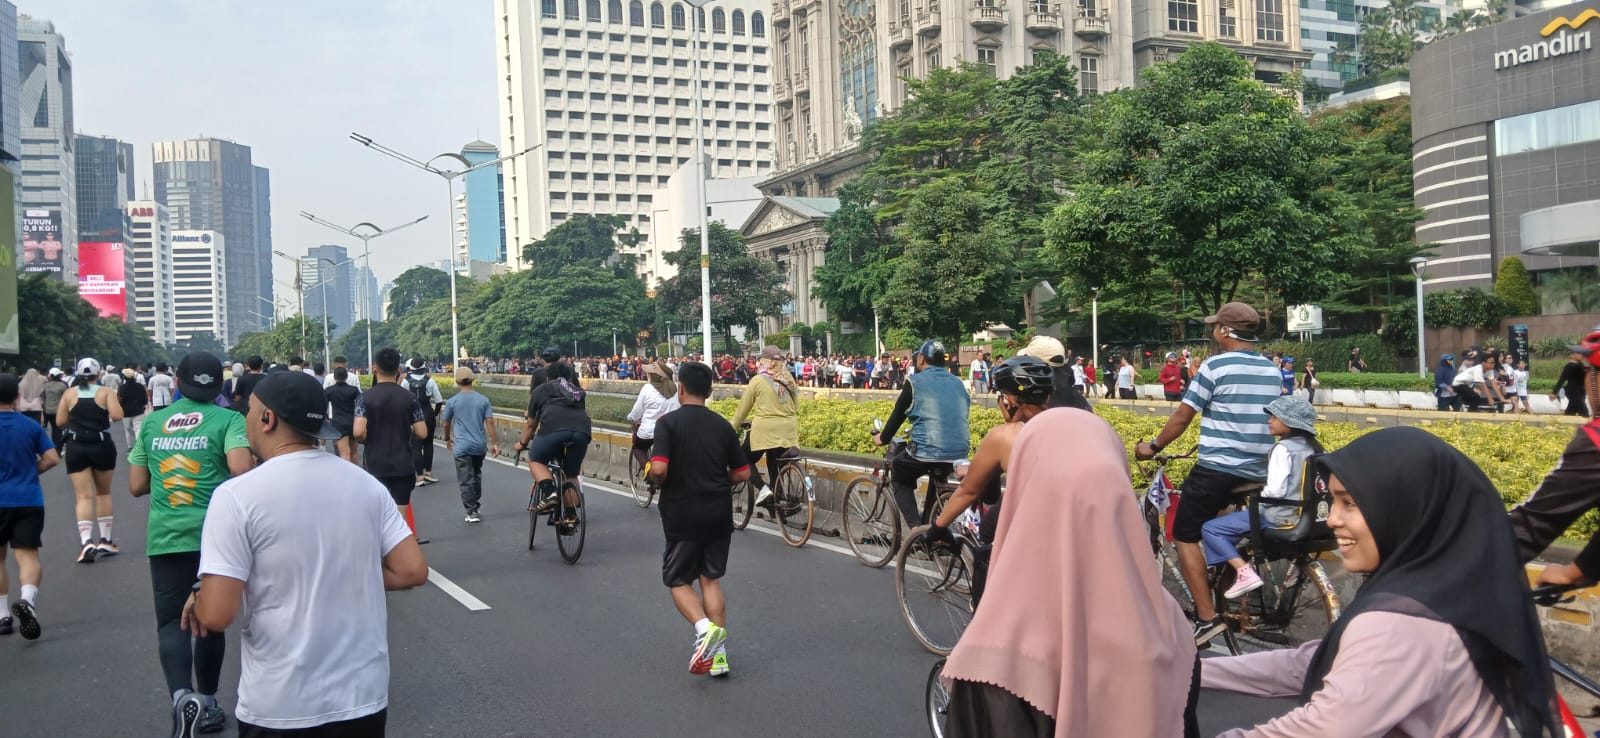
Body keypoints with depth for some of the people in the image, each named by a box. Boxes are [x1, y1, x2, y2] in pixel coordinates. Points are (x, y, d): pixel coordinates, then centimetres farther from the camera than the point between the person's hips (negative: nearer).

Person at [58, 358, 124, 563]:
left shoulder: (70, 394, 2)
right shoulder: (106, 392, -4)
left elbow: (60, 421, 1)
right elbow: (117, 416, -16)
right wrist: (115, 401, 4)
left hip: (76, 447, 0)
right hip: (102, 446, 0)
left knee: (84, 496, -3)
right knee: (103, 493, 17)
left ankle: (86, 542, -20)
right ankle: (105, 540, 19)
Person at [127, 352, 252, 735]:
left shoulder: (152, 423, 9)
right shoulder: (228, 420, -4)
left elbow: (137, 486, 13)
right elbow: (241, 469, -20)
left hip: (164, 536, 2)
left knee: (171, 621, 4)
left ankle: (181, 696, -19)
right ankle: (206, 703, 26)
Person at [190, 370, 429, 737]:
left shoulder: (237, 495, -13)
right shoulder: (366, 484, -1)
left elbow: (217, 616, -18)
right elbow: (413, 571, -3)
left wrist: (198, 601, 3)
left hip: (281, 707, -3)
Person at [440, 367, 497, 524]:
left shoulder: (452, 401, -4)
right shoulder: (483, 400, -1)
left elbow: (445, 424, 7)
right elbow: (490, 422, -4)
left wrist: (447, 439, 24)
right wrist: (494, 443, 0)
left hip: (462, 447, -3)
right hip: (480, 445, 3)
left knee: (465, 481, 1)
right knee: (477, 475, 21)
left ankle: (472, 512, -1)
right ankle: (476, 505, 27)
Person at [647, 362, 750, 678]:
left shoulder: (668, 422, -11)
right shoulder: (723, 425, 3)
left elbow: (658, 469, -23)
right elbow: (742, 473, 5)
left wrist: (661, 482, -1)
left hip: (681, 515, -4)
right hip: (718, 513, 4)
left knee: (679, 581, 11)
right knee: (711, 579, 14)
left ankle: (704, 627, -16)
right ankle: (719, 652, 8)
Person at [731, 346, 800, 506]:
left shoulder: (757, 380, -5)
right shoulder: (789, 380, 5)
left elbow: (743, 408, 0)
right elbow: (796, 407, 11)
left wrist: (733, 428, 13)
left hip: (764, 429, -4)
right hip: (787, 431, 4)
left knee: (746, 460, 12)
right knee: (775, 466, 16)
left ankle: (763, 487, -9)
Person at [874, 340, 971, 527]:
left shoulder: (915, 382, -1)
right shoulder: (957, 383, 15)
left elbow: (898, 414, 4)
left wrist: (883, 438, 21)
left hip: (927, 451, -5)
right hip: (959, 453, 5)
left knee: (900, 478, 20)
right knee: (937, 478, 36)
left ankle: (916, 527, 2)